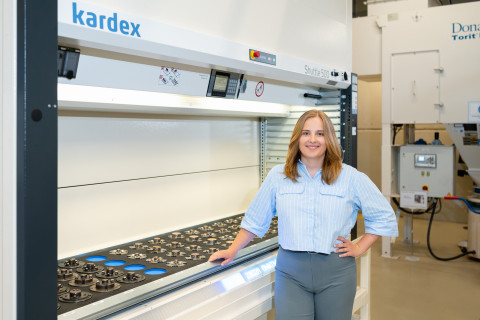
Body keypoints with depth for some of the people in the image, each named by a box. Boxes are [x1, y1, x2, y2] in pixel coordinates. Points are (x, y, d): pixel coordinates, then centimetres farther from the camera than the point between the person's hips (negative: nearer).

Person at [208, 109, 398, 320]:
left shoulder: (351, 178, 0)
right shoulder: (278, 176, 5)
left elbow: (384, 217, 8)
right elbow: (255, 220, 11)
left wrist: (359, 248, 1)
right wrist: (232, 251, 7)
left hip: (335, 273, 0)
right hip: (290, 272, 0)